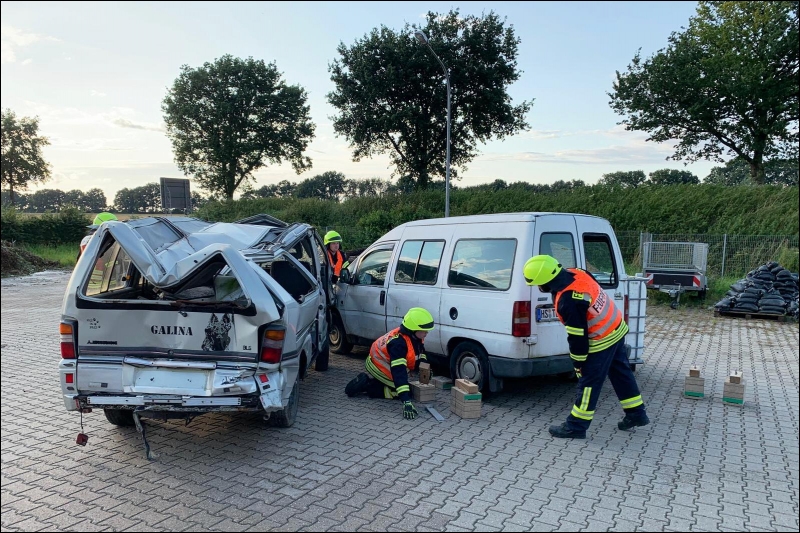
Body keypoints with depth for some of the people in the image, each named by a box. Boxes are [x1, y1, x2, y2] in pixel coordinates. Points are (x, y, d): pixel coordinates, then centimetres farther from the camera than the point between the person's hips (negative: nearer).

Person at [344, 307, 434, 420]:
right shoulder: (398, 343, -37)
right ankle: (366, 386, -8)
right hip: (379, 367, -9)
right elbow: (398, 371, -44)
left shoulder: (416, 337, -10)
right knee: (407, 392, -11)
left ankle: (368, 380, 10)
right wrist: (406, 402, -51)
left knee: (407, 392, 11)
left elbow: (421, 356, 9)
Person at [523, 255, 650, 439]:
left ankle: (576, 426, 11)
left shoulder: (568, 301, -33)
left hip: (602, 341, -9)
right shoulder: (576, 273, -8)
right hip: (617, 329, 9)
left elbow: (577, 336, -24)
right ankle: (637, 414, 35)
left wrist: (578, 362, -10)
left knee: (589, 382, 0)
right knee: (621, 373, 21)